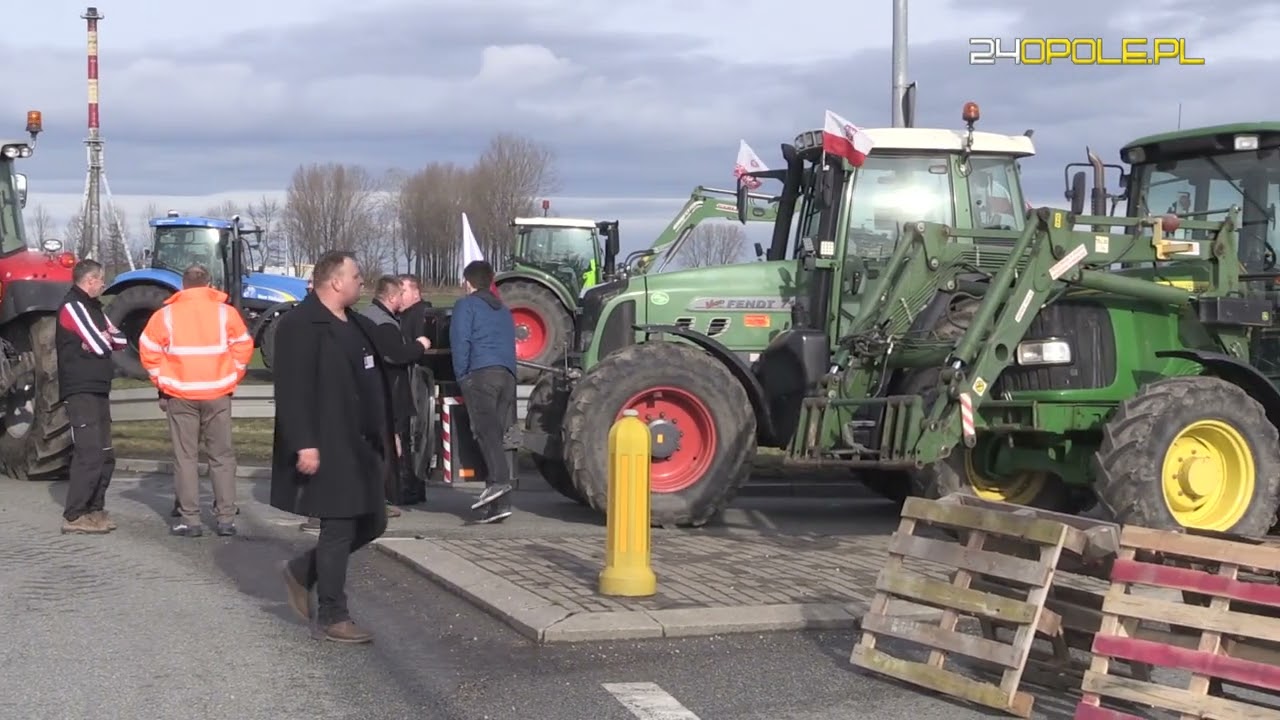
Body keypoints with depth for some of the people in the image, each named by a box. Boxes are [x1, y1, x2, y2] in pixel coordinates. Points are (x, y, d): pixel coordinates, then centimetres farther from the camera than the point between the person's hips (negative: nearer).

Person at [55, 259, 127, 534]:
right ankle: (74, 517, -12)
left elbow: (120, 340, 14)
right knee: (89, 454, -14)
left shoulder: (93, 307, 20)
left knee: (105, 456, 12)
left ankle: (94, 509, 20)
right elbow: (100, 346, -18)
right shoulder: (72, 306, -10)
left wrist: (103, 338, -6)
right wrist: (104, 339, 4)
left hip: (98, 390, 10)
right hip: (81, 391, -10)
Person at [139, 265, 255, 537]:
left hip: (180, 395, 0)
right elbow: (243, 347, 0)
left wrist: (162, 381, 9)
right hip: (217, 394, 0)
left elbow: (148, 350, -1)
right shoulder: (225, 312, 1)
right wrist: (231, 378, 9)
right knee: (222, 455, 8)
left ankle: (189, 519, 3)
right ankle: (226, 519, 6)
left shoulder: (166, 314, 1)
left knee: (185, 456, 5)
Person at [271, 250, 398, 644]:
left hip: (362, 447, 10)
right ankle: (332, 618, 8)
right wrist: (305, 445, -25)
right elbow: (293, 390, -21)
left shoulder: (358, 324, 15)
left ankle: (302, 571, 29)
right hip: (329, 449, -10)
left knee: (371, 523, 13)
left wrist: (388, 433, 18)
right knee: (339, 530, -3)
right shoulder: (300, 325, -14)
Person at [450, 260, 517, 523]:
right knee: (496, 434, 5)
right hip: (507, 374, 6)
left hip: (481, 373, -6)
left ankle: (499, 480, -39)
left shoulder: (466, 305, 8)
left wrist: (461, 375, 0)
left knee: (485, 429, -17)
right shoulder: (504, 310, 28)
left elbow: (460, 341, -4)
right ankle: (499, 503, 0)